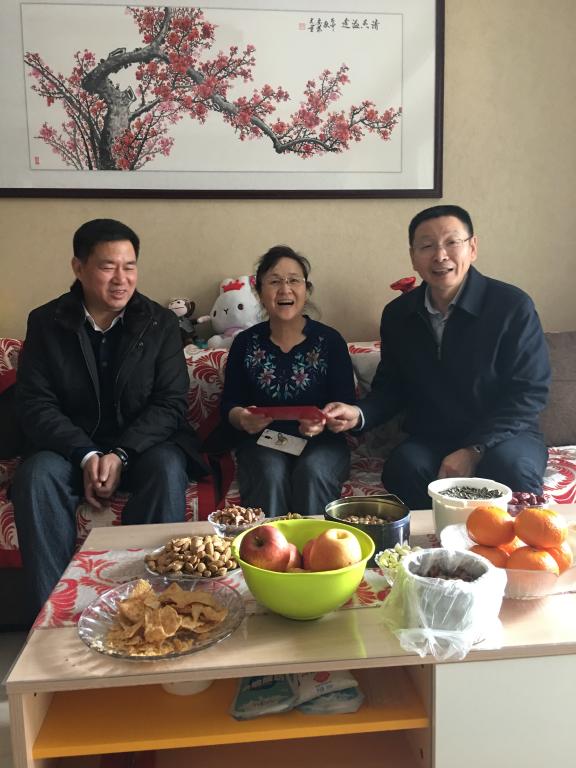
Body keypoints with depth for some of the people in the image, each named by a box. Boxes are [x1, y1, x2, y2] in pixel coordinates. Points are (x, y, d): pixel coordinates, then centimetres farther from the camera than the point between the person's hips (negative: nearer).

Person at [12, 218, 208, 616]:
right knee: (36, 476, -29)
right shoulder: (45, 322, 1)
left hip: (143, 445, 0)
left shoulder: (161, 322, -1)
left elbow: (171, 403, -6)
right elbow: (35, 404, -5)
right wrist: (86, 456, -22)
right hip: (71, 447, 1)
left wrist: (121, 455, -21)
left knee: (167, 471, -32)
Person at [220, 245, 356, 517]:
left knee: (312, 472, -31)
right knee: (271, 474, -30)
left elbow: (347, 406, -1)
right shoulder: (245, 343, 6)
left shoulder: (330, 341, 2)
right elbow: (228, 406, 6)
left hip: (321, 444, 0)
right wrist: (242, 419, -17)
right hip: (262, 443, 1)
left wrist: (325, 422, -23)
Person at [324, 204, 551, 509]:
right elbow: (390, 386, 12)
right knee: (402, 466, -30)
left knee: (510, 464, -35)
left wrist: (474, 450, -18)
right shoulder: (397, 314, 3)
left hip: (504, 436, -2)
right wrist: (359, 414, -11)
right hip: (429, 440, 3)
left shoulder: (513, 306, -9)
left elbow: (530, 392, -9)